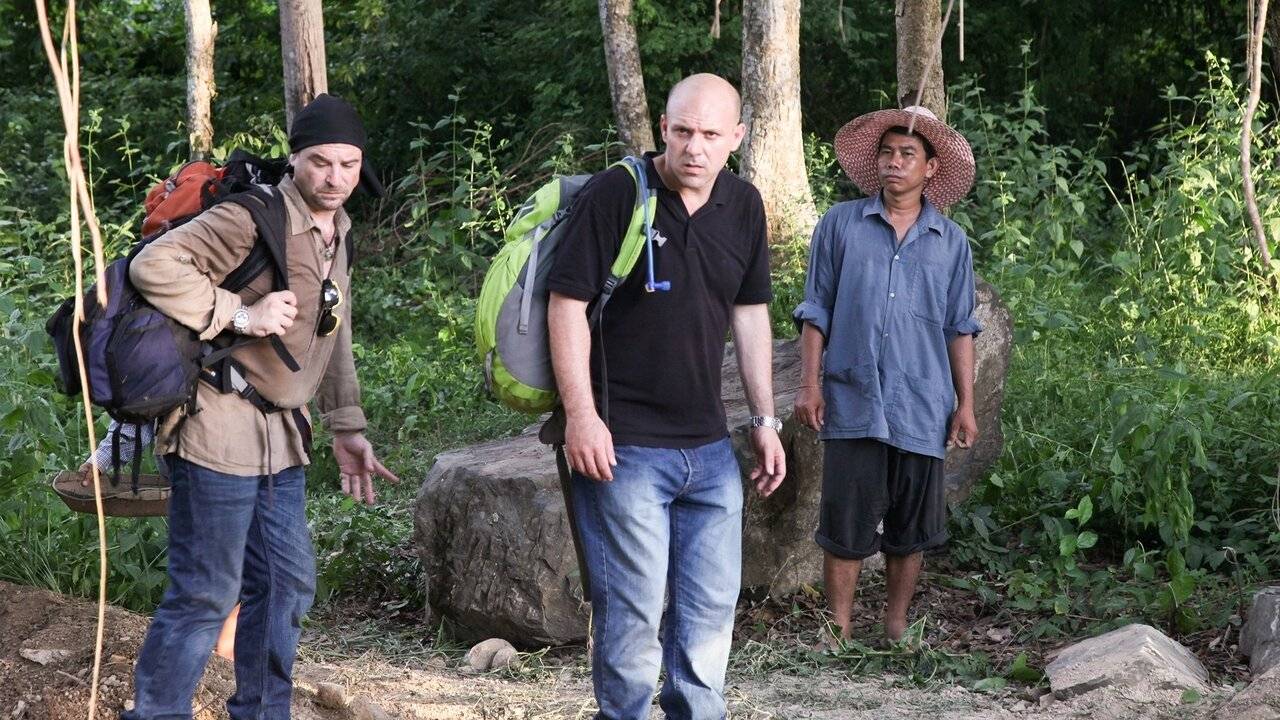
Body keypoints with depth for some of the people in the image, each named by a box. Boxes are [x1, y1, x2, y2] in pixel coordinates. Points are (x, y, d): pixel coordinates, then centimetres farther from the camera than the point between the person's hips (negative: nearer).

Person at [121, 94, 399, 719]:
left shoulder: (336, 236, 14)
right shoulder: (255, 219, -16)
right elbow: (154, 266, -24)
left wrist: (346, 427, 18)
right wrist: (240, 315, -24)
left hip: (280, 436, 9)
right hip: (220, 430, -9)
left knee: (287, 585, 15)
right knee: (204, 595, -6)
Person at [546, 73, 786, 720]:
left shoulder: (742, 206, 7)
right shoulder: (616, 193, -11)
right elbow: (567, 304, -12)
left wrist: (765, 419, 13)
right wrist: (580, 414, -17)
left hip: (709, 447, 6)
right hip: (622, 445, -6)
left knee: (712, 603, 10)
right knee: (632, 606, -3)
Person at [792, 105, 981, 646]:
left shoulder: (951, 242, 8)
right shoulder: (840, 225, 4)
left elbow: (959, 329, 11)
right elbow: (816, 311, 5)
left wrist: (966, 404, 6)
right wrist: (810, 384, -2)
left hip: (921, 408, 2)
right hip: (851, 402, -2)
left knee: (910, 529, 9)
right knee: (845, 524, -1)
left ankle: (896, 630, 21)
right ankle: (839, 634, 8)